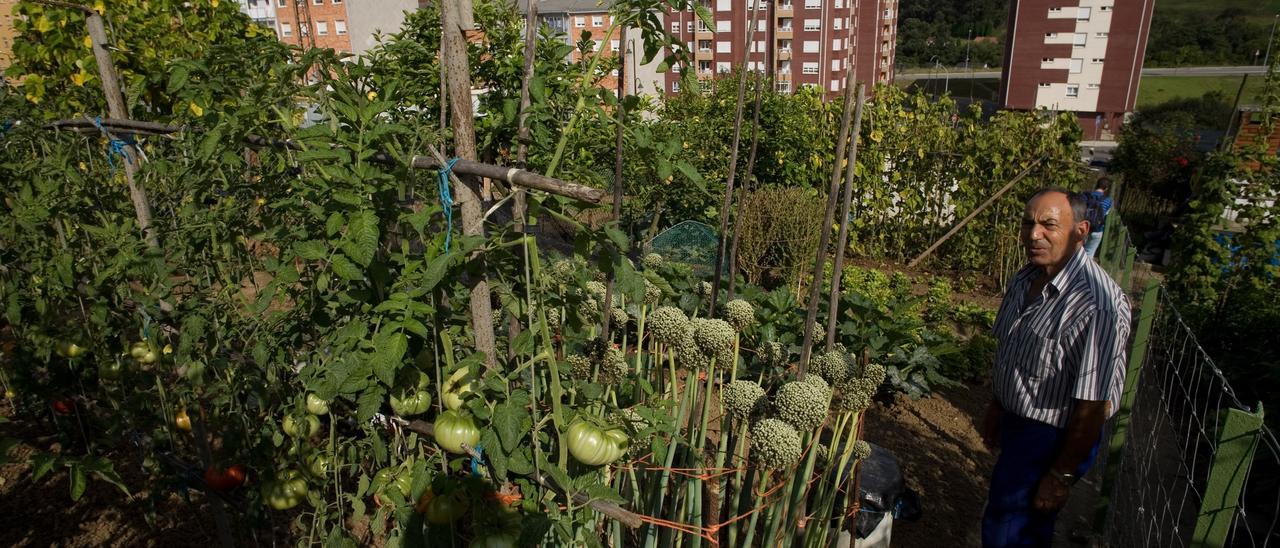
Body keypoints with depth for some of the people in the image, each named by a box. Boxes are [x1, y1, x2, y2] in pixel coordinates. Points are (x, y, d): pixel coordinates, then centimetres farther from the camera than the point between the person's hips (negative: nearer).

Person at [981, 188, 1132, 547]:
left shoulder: (1096, 304, -30)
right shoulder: (1026, 278, -2)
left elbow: (1093, 405, -26)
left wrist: (1062, 476, -18)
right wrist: (996, 407, 20)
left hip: (1054, 437, -7)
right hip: (1016, 423, 8)